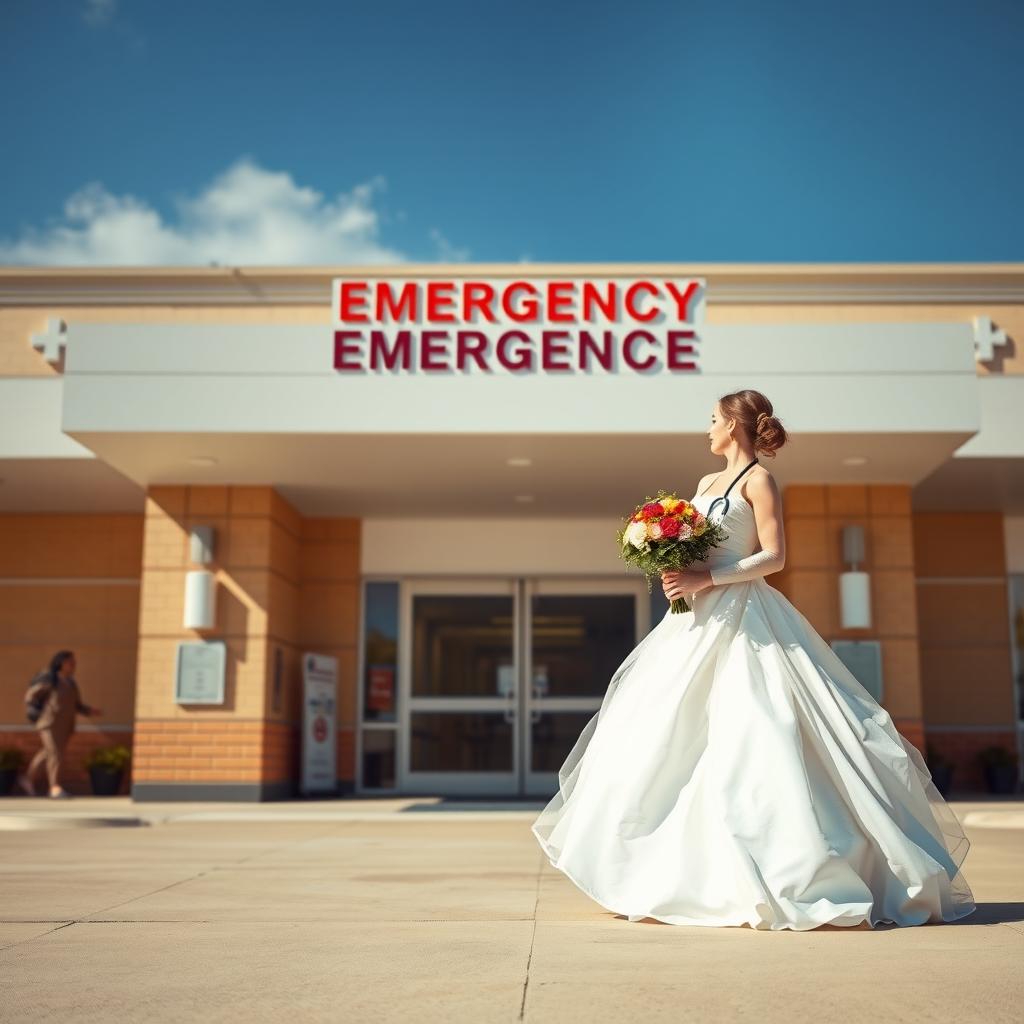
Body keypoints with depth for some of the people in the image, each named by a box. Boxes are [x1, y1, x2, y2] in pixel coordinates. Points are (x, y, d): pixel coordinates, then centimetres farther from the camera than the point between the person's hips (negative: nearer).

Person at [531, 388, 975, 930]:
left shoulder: (758, 479, -4)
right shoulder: (706, 483, 19)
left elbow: (774, 556, -12)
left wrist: (705, 579, -19)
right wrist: (675, 572, -2)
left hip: (743, 618, -8)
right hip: (701, 620, 8)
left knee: (748, 736, -12)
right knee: (671, 737, 5)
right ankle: (684, 868, 12)